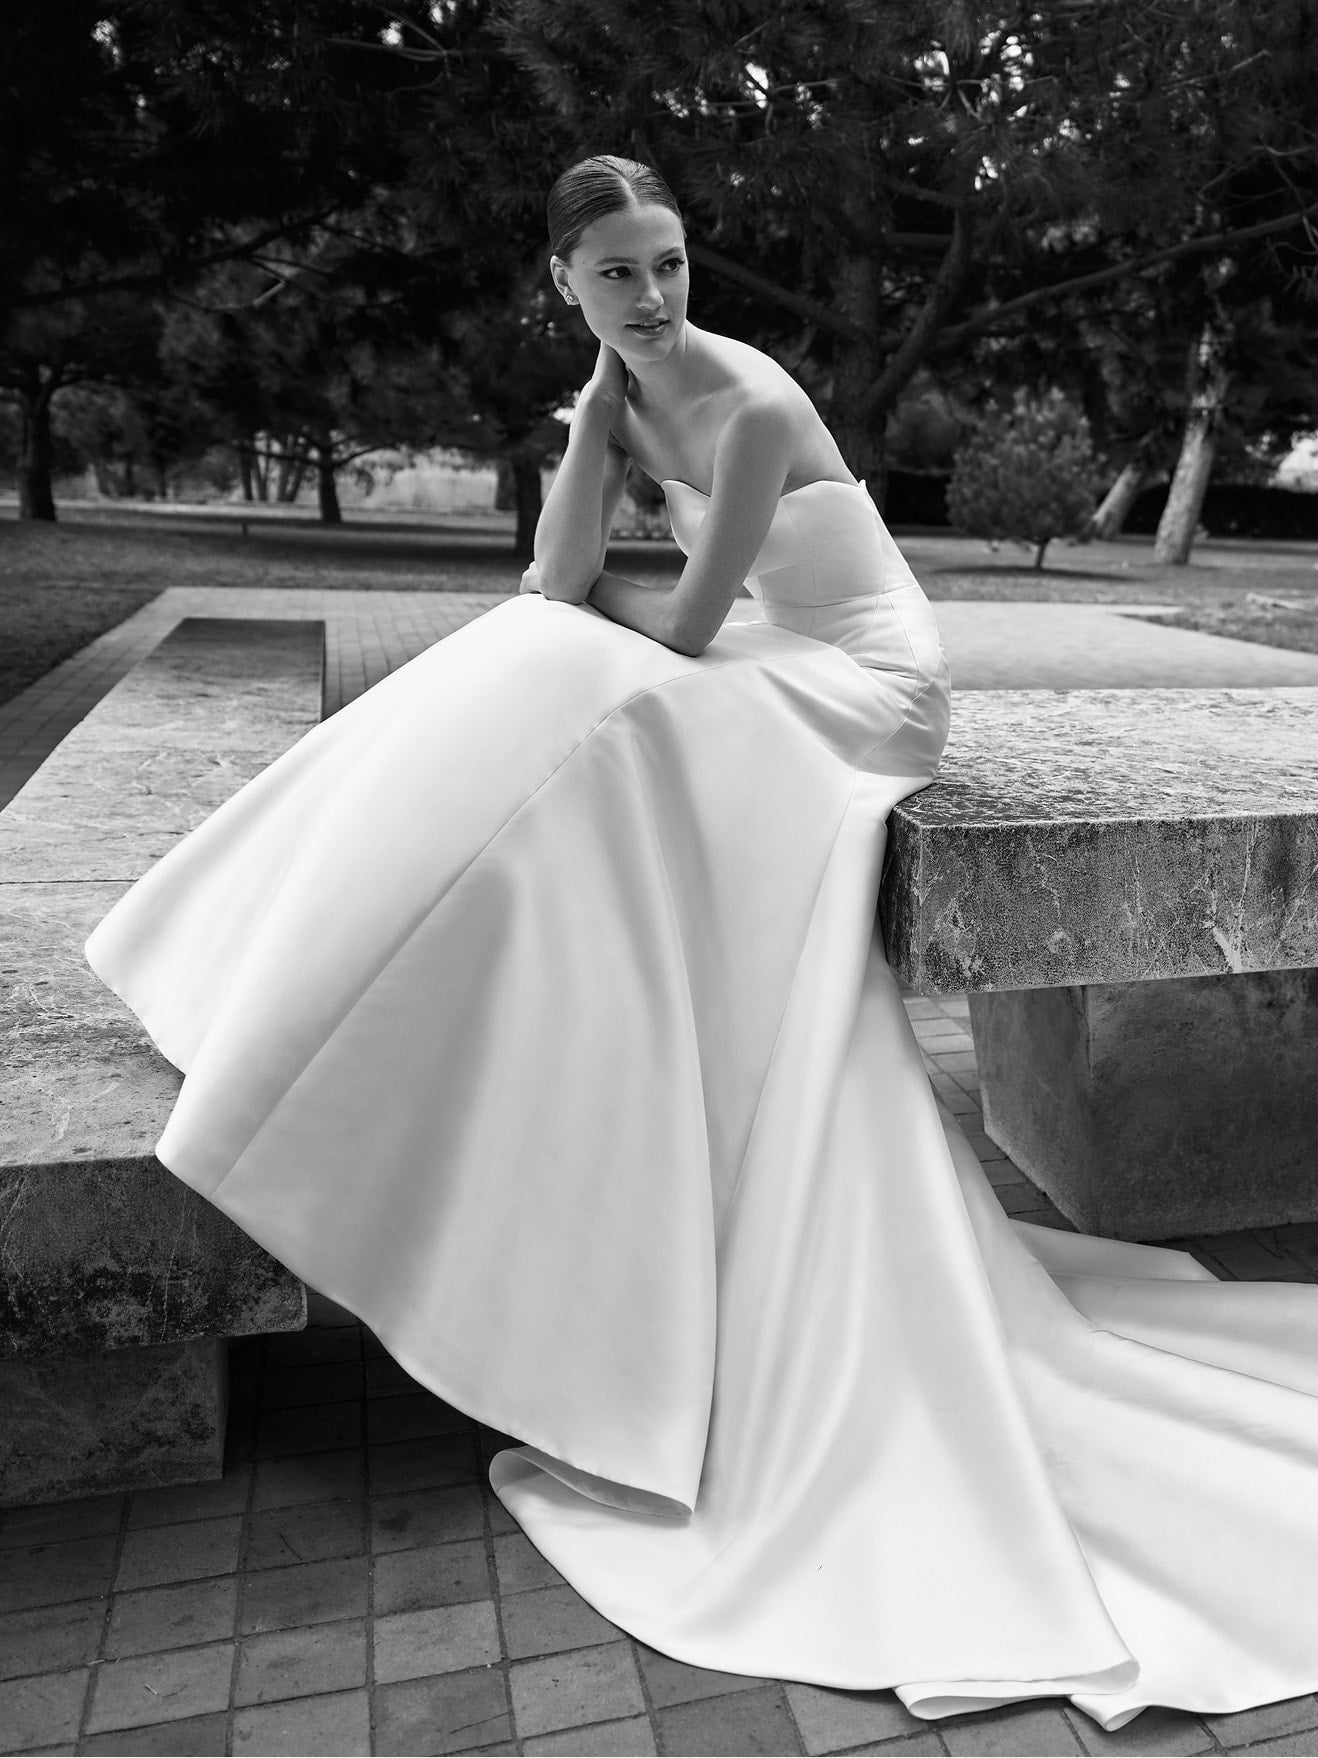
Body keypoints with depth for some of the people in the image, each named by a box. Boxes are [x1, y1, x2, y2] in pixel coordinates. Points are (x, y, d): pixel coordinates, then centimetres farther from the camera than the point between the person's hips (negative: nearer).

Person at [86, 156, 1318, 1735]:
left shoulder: (749, 408, -18)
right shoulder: (618, 395, 8)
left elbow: (681, 628, -14)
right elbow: (556, 592, -5)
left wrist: (585, 595, 2)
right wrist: (605, 389, -8)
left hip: (861, 697, -8)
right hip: (768, 682, 8)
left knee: (595, 741, -26)